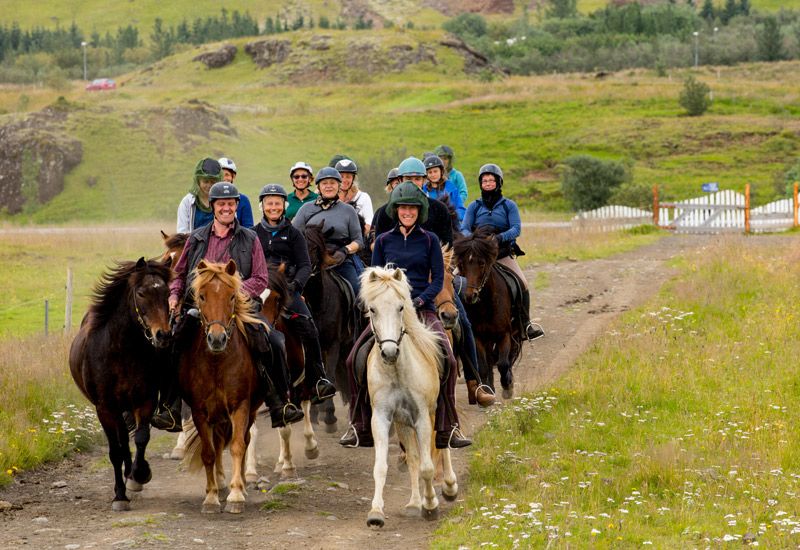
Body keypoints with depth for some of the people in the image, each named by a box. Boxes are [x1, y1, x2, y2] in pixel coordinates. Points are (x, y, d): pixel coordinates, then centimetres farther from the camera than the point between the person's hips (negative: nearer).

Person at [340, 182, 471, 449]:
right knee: (355, 361, -12)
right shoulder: (383, 241, 10)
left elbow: (438, 279, 3)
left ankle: (447, 429, -13)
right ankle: (360, 427, 1)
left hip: (423, 309, -2)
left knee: (447, 361, -22)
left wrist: (419, 300, -13)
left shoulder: (429, 240, 6)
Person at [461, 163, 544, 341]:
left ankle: (525, 324, -5)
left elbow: (516, 228, -6)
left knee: (522, 284, -17)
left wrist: (501, 237, -26)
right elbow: (464, 228, 1)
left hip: (503, 255, -1)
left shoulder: (509, 205, 7)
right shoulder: (474, 206, 11)